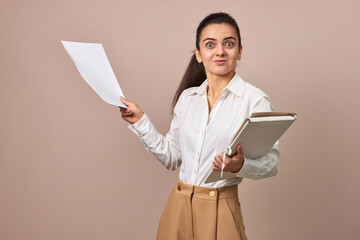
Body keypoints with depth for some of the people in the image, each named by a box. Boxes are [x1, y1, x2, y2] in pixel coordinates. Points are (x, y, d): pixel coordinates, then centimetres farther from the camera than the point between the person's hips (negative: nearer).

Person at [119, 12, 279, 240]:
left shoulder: (255, 99, -9)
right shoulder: (187, 97, 6)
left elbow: (271, 162, -9)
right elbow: (171, 156, 9)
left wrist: (240, 165, -28)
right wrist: (140, 121, 5)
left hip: (220, 208, -4)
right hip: (178, 205, 5)